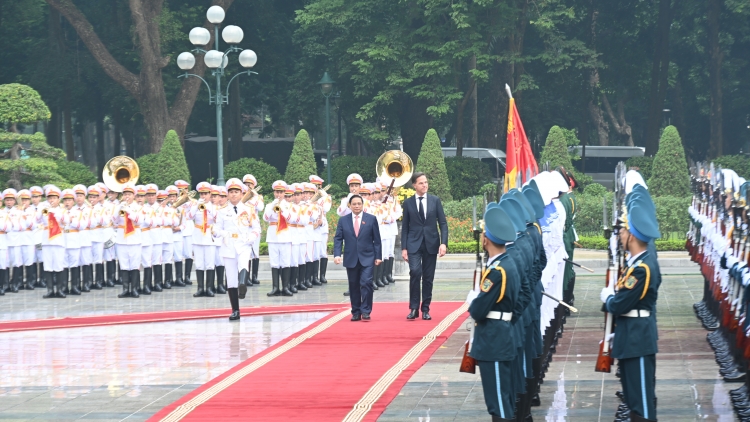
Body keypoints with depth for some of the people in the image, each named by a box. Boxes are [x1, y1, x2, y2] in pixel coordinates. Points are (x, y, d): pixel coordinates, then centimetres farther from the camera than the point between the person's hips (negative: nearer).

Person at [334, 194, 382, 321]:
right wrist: (337, 254, -9)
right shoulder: (343, 220, 6)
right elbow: (338, 239, 4)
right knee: (353, 286, 6)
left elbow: (376, 239, 3)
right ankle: (356, 313, 14)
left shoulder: (371, 219, 3)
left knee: (366, 282, -14)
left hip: (367, 258, -2)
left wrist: (378, 256, -1)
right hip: (351, 258, 2)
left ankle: (366, 311, -8)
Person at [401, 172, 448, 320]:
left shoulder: (435, 201, 6)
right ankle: (414, 308, -10)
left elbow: (443, 223, 4)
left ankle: (425, 309, 13)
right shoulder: (408, 203, 4)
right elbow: (405, 227, 5)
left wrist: (443, 243, -8)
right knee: (415, 272, -19)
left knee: (428, 278, 3)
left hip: (431, 244, 2)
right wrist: (404, 248, -2)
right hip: (414, 244, -2)